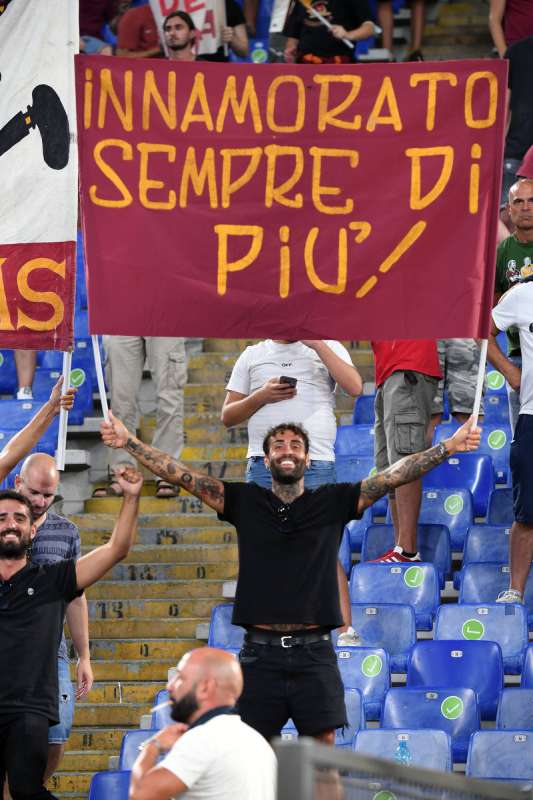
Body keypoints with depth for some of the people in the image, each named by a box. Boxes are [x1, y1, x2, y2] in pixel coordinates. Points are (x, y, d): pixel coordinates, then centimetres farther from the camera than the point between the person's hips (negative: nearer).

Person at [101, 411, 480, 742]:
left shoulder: (333, 502, 7)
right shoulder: (245, 502, 8)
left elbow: (395, 475, 2)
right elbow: (183, 475, 4)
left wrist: (448, 447, -7)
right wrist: (128, 442, -4)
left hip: (314, 653, 0)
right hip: (261, 653, 0)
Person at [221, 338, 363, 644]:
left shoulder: (327, 348, 12)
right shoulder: (252, 356, 18)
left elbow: (355, 387, -6)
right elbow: (228, 416, 16)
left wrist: (317, 344, -9)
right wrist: (261, 396, -3)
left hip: (316, 462, -3)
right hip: (263, 464, 3)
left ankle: (346, 630, -8)